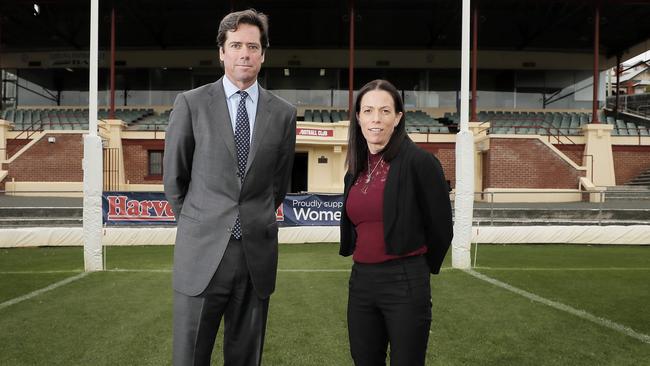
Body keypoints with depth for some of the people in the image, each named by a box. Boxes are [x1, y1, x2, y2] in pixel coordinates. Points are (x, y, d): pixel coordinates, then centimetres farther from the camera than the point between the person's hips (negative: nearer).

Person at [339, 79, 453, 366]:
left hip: (405, 284, -6)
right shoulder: (355, 170, 8)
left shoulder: (419, 162, -11)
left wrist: (421, 268, 7)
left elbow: (440, 228, -5)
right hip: (360, 281, 6)